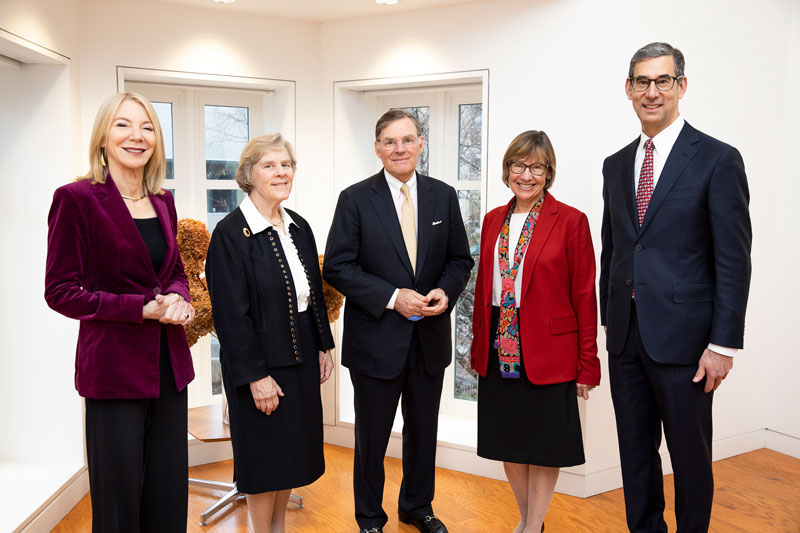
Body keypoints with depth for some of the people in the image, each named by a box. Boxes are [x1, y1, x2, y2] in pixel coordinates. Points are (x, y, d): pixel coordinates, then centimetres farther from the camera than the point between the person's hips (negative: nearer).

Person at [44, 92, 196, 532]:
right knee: (119, 496, 8)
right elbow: (61, 291, -9)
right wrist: (142, 309, -17)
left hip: (169, 361, 6)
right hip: (114, 364, -5)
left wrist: (177, 298, -5)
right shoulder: (76, 198, -9)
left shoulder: (162, 202, 9)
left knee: (170, 492, 14)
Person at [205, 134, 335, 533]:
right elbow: (230, 313, -17)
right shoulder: (230, 233, -15)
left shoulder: (299, 227, 6)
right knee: (265, 455, 8)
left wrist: (324, 347, 11)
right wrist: (255, 376, -18)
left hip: (301, 358, 7)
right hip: (261, 363, -7)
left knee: (292, 449, 17)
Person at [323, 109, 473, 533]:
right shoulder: (355, 199, -6)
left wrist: (446, 292, -12)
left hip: (430, 337, 3)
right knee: (372, 434, 11)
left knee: (423, 429, 18)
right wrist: (392, 297, -19)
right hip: (376, 339, -3)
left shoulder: (443, 196, 4)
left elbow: (460, 259, 9)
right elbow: (337, 267, -10)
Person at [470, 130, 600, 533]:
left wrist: (587, 364, -9)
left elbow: (584, 296, -7)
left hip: (548, 352, -5)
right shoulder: (493, 220, 8)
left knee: (544, 444, 8)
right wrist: (477, 348, 10)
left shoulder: (571, 221, -7)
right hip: (499, 349, 5)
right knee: (507, 439, 15)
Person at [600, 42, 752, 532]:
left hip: (682, 337, -5)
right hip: (626, 335, 5)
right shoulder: (616, 165, 10)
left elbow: (734, 261, -9)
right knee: (635, 450, 16)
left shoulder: (718, 159, -6)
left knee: (690, 455, 10)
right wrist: (609, 320, 13)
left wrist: (724, 344, -13)